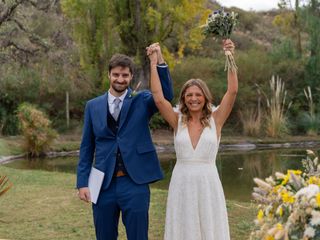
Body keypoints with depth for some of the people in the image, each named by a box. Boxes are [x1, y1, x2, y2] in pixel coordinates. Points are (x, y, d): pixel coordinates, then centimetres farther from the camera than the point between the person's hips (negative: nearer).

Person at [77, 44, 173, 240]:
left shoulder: (142, 101, 3)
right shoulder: (93, 106, 8)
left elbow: (166, 95, -18)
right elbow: (87, 147, 9)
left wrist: (160, 61, -26)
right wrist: (82, 182, 2)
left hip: (135, 183, -2)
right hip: (103, 184, 2)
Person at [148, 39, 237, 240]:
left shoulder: (216, 120, 0)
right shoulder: (178, 121, 3)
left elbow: (233, 91, -9)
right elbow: (158, 97, -8)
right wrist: (154, 63, -8)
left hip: (208, 184, -1)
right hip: (182, 184, 1)